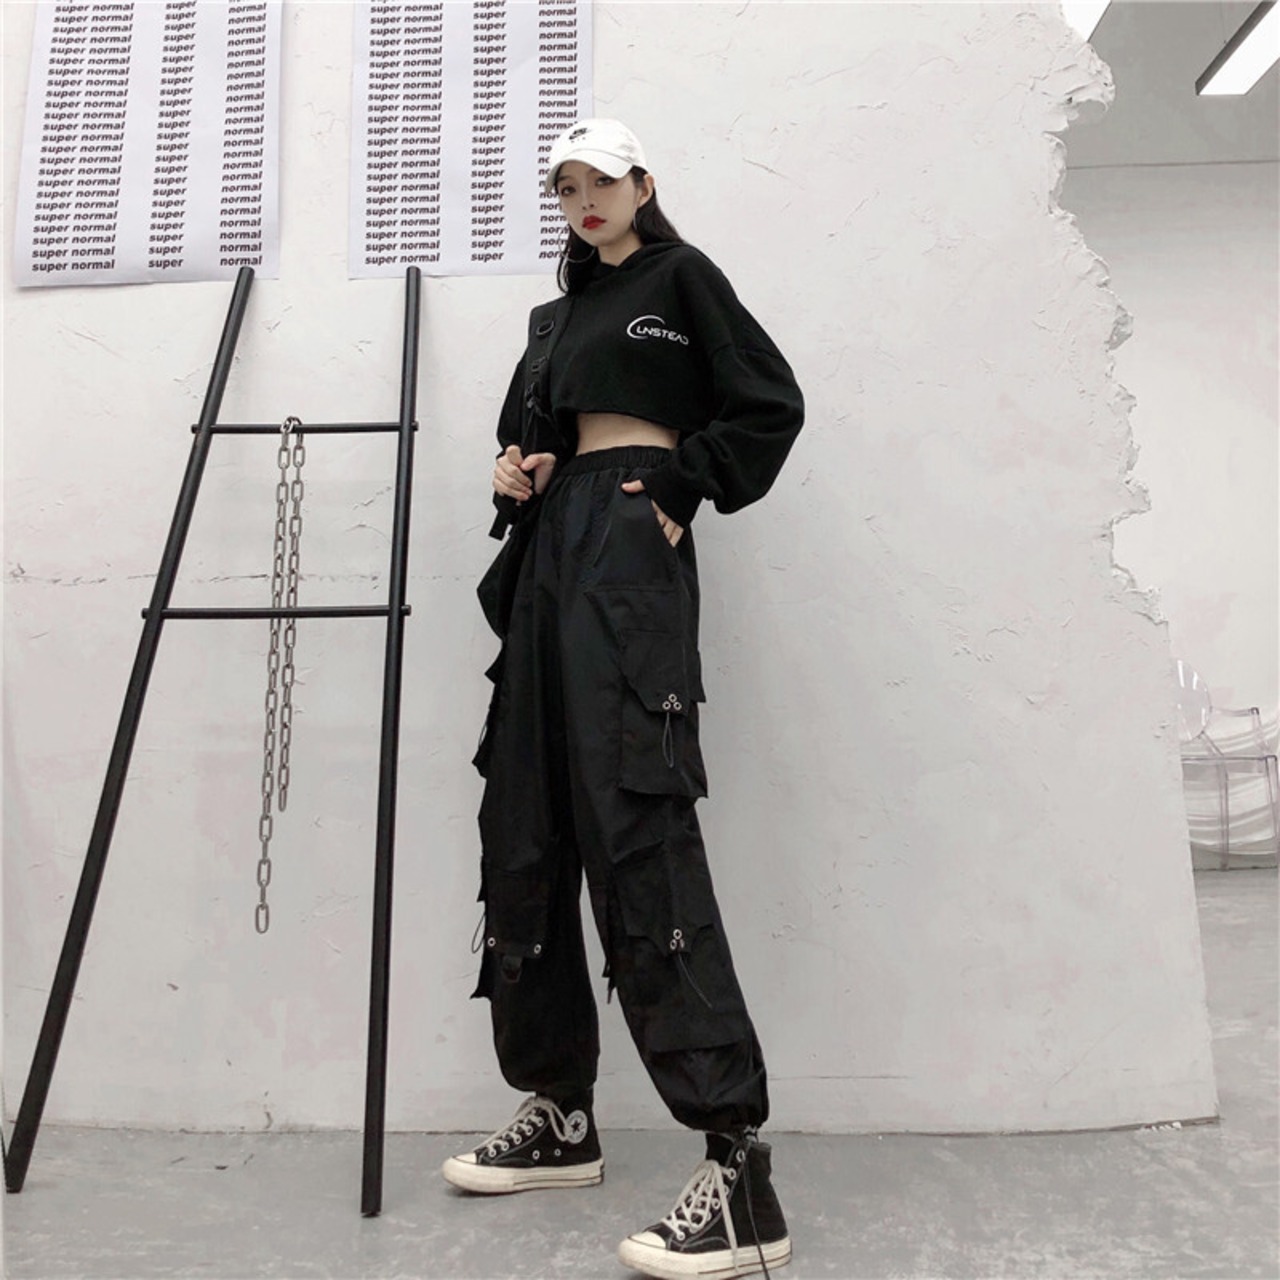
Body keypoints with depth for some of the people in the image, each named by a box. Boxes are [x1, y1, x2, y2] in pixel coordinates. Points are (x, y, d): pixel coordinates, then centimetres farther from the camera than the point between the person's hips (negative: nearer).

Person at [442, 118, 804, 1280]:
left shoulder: (680, 277, 9)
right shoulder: (560, 312, 27)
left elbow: (770, 403, 1)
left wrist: (682, 492, -9)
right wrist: (514, 473, 8)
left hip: (631, 538, -8)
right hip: (551, 543, 8)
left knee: (635, 826, -21)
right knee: (525, 825, 4)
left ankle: (739, 1167, -19)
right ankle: (560, 1115, 15)